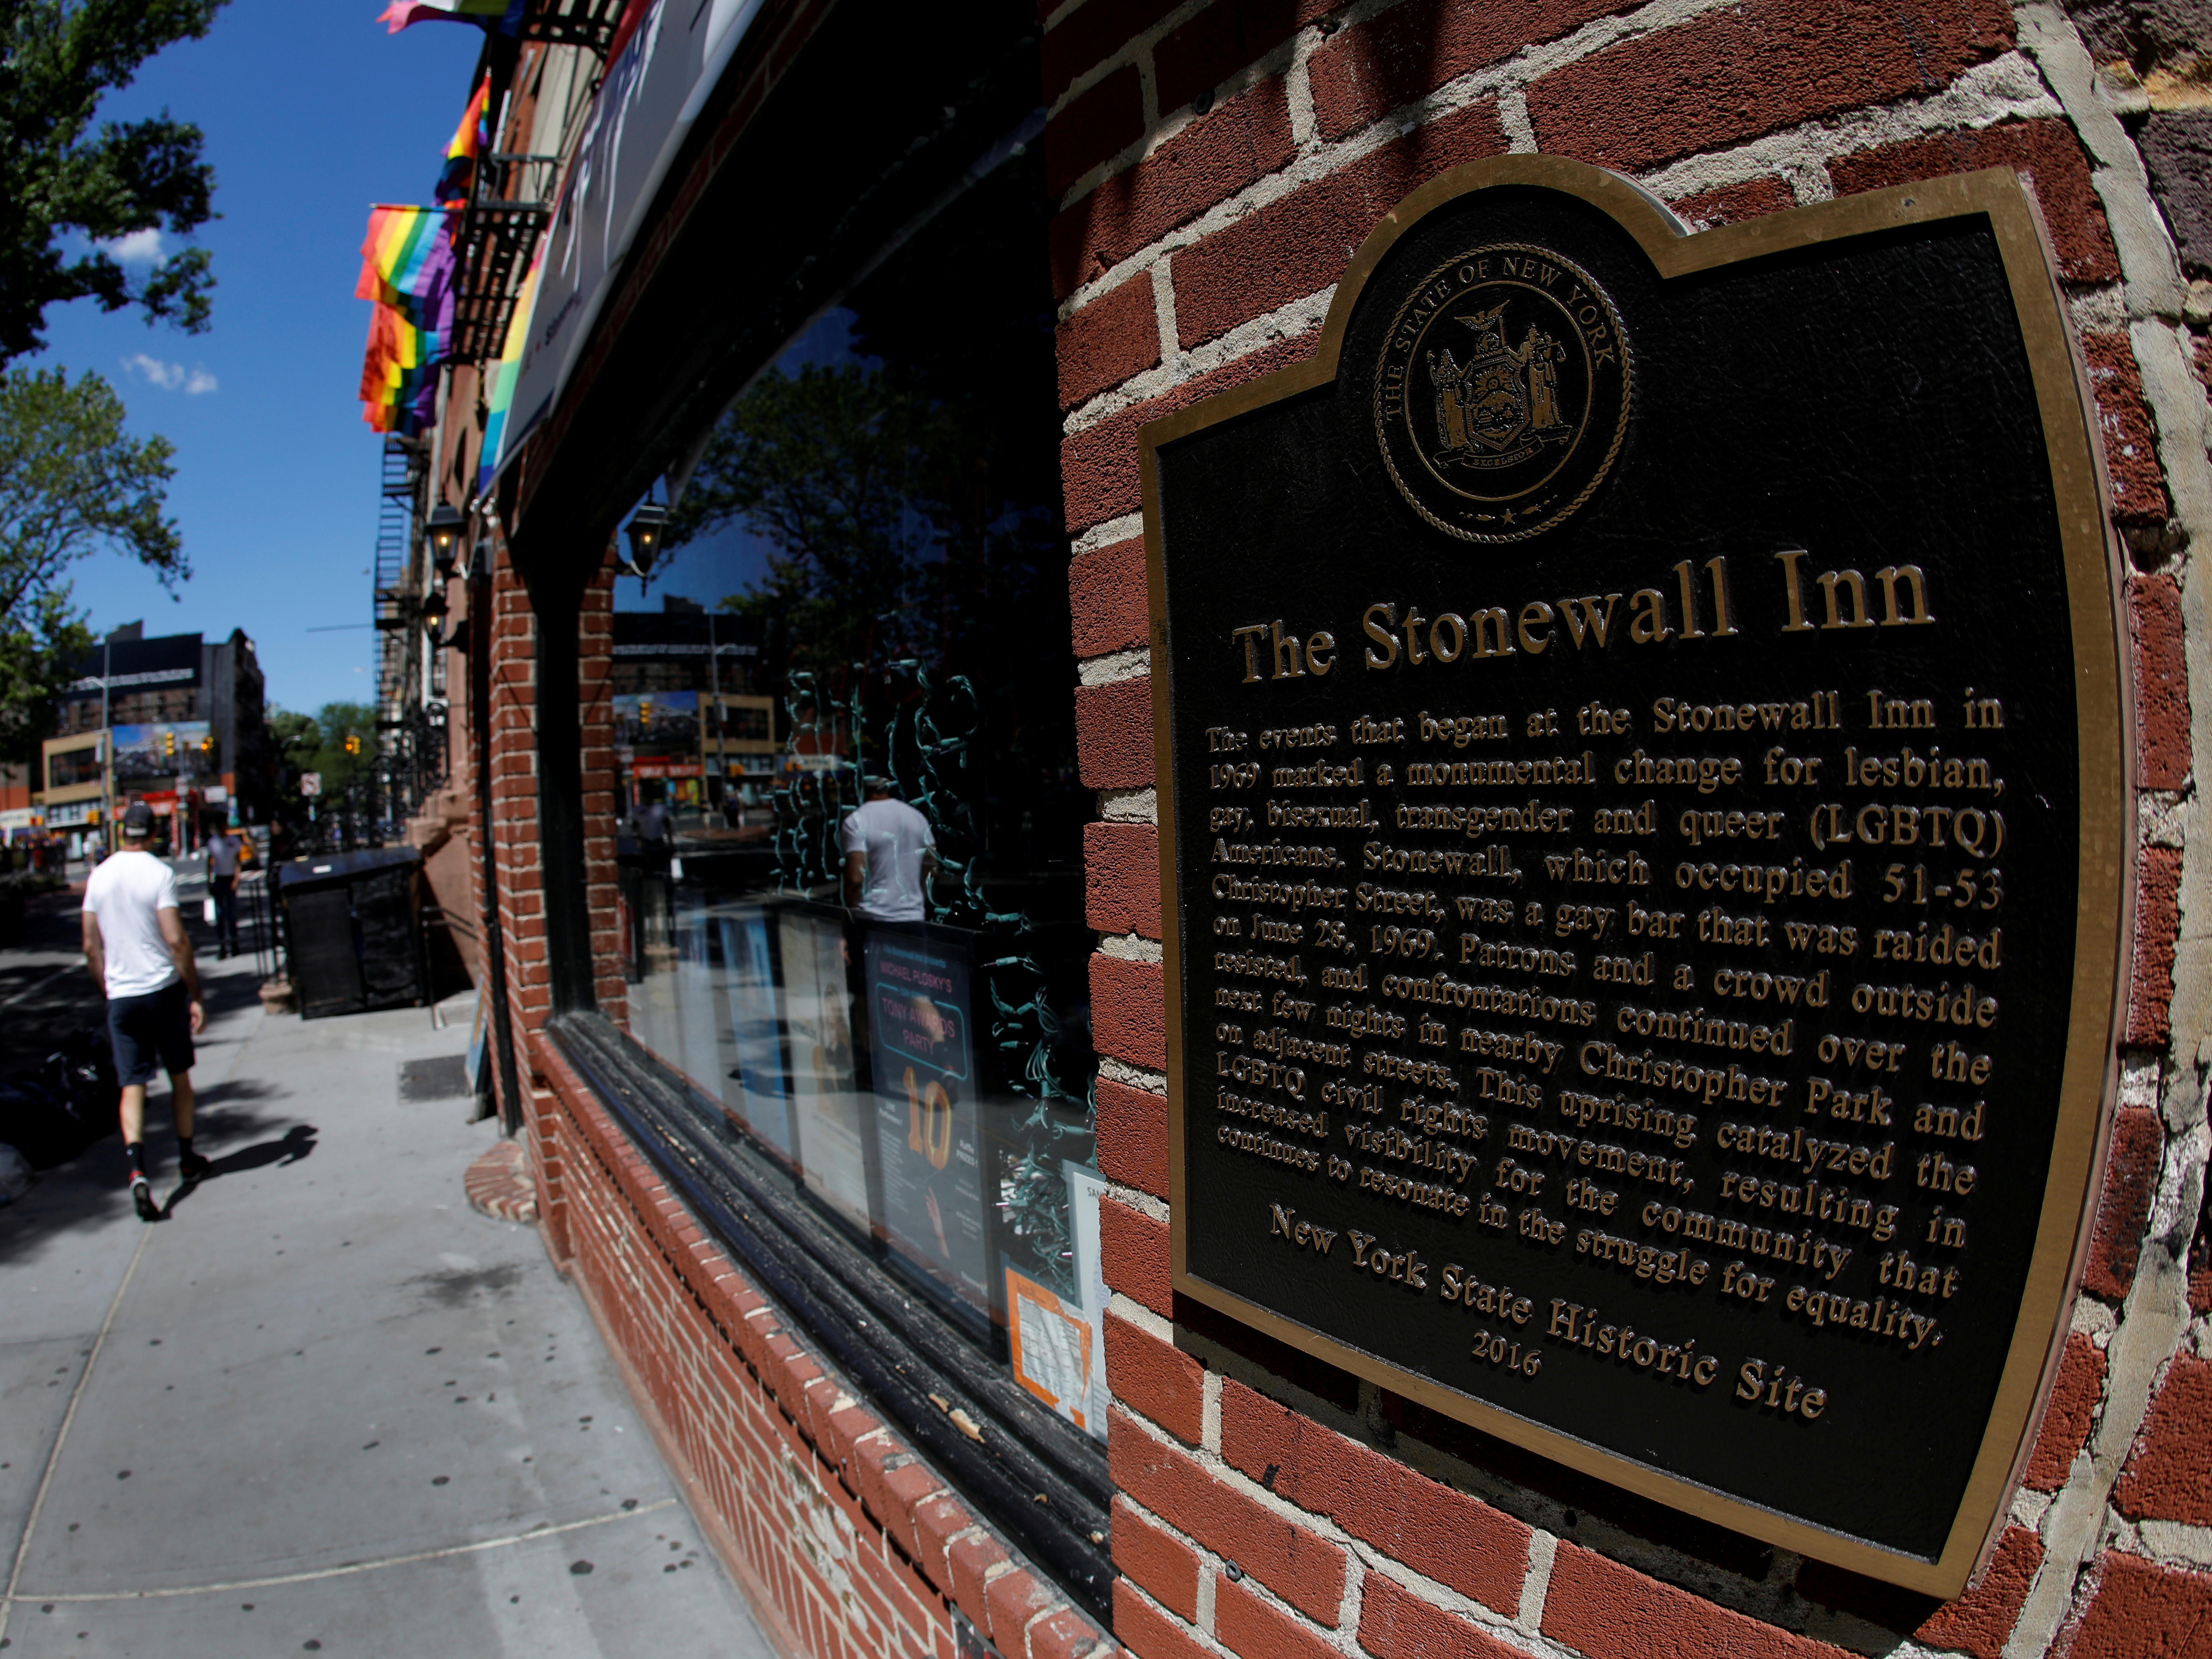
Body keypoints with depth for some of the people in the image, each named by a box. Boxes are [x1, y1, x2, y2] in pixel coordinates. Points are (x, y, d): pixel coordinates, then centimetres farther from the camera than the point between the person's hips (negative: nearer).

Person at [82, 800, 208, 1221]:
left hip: (120, 997, 3)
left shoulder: (99, 876, 3)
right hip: (163, 988, -3)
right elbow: (177, 941, -16)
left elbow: (91, 947, 7)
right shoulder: (159, 874, -10)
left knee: (132, 1085, 1)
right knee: (180, 1076, 14)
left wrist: (109, 990, 19)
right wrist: (196, 996, -10)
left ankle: (137, 1171, -17)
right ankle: (187, 1159, 26)